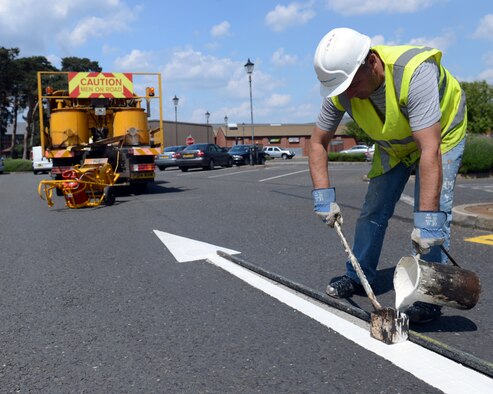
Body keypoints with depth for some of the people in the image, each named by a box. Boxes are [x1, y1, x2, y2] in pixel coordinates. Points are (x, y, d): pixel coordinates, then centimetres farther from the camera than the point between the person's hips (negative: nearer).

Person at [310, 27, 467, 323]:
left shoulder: (415, 72, -42)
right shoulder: (340, 91, -25)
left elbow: (430, 150, -47)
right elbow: (318, 142, -13)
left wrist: (426, 220, -50)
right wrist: (324, 196, -24)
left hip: (441, 135, -4)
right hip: (392, 145, 5)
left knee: (435, 210, -18)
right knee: (373, 211, 6)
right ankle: (358, 276, 24)